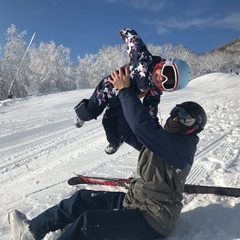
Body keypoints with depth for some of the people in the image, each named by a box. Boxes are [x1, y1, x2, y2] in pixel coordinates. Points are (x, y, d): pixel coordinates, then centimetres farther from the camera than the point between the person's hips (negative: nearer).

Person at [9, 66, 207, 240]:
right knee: (84, 198, 3)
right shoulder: (170, 139, 8)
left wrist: (125, 90, -24)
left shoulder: (179, 145, -22)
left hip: (152, 219, -9)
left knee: (88, 223, -23)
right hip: (134, 199, 9)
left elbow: (142, 125, -35)